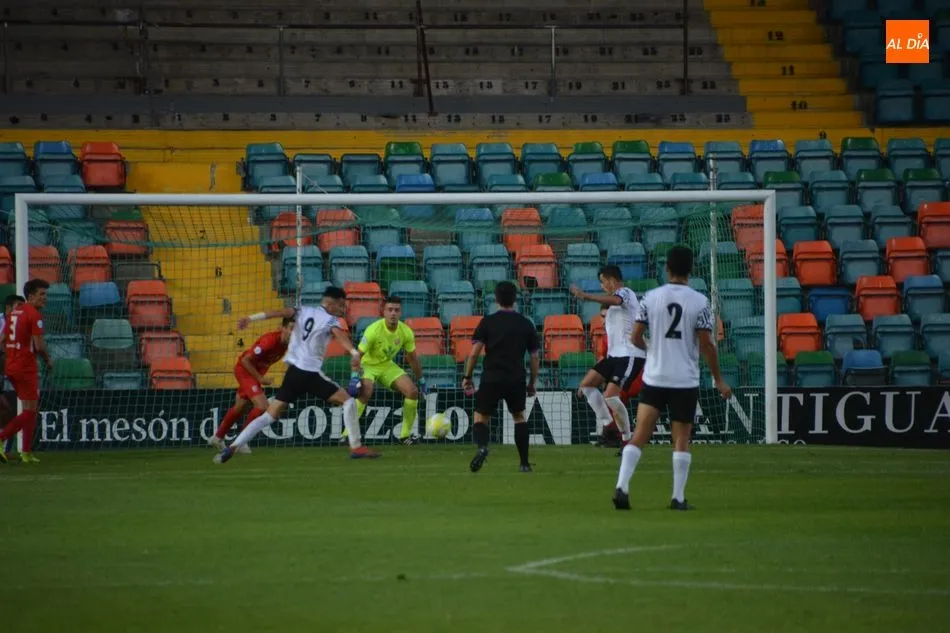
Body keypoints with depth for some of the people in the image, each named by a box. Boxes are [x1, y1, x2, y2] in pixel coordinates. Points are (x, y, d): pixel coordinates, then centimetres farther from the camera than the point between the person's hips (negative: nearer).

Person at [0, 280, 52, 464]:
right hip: (26, 369, -9)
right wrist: (48, 360, 0)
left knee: (30, 411, 15)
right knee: (29, 412, -4)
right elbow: (39, 345, -18)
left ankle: (27, 453, 14)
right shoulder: (34, 314, -13)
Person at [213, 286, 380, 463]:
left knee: (270, 415, 6)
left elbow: (281, 312, -3)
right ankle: (356, 447, 4)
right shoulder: (330, 320, -1)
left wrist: (251, 318, -13)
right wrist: (354, 353, -41)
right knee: (348, 401, 8)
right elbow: (341, 336, -22)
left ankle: (232, 447, -6)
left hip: (293, 372, 5)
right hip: (311, 373, -5)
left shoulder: (304, 311, 13)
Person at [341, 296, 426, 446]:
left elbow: (412, 358, 4)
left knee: (412, 391, -10)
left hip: (387, 366, 5)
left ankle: (405, 434, 5)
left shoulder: (406, 332, -11)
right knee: (365, 392, -33)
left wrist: (421, 380, 10)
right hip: (368, 365, -5)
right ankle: (347, 433, -23)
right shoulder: (374, 330, -27)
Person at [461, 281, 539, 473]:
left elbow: (475, 352, -6)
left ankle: (482, 446, -26)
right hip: (517, 380, 2)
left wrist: (467, 376, 4)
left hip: (491, 379, -2)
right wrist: (532, 383, 19)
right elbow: (535, 357, 9)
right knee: (519, 416, 21)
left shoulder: (487, 322, 1)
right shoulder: (526, 324, 6)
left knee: (481, 417, 7)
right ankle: (525, 463, 15)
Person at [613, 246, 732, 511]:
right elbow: (707, 344, -7)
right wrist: (718, 380, 3)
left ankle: (621, 487, -11)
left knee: (640, 435, 2)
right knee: (681, 439, 7)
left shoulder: (651, 298, -1)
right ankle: (678, 497, 6)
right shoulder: (699, 301, -6)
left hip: (654, 377, 2)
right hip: (685, 379, -1)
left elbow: (636, 337, 3)